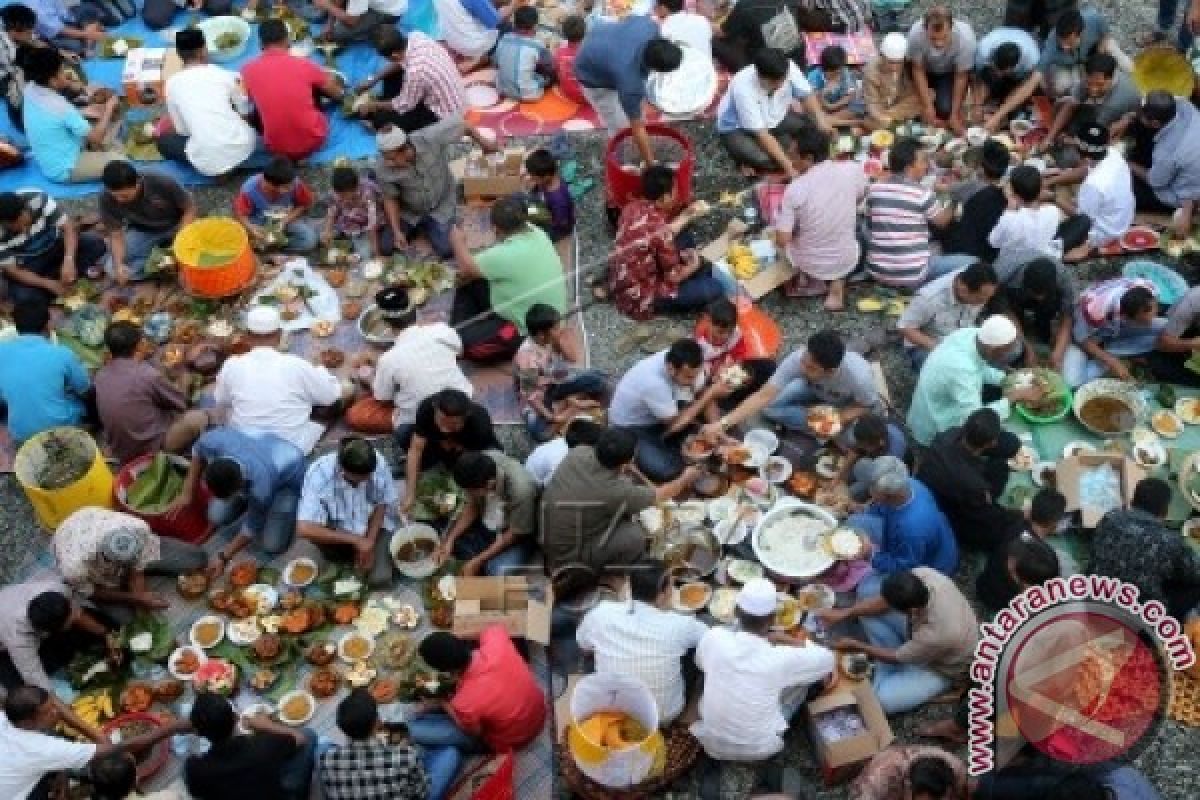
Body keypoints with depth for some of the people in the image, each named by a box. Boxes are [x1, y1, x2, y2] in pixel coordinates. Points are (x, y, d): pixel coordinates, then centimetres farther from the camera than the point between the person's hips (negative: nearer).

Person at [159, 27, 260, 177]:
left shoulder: (172, 83, 4)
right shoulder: (223, 74, 5)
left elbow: (182, 129, 10)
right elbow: (244, 108, 18)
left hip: (209, 163, -2)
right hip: (242, 149, 3)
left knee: (163, 139, 25)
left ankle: (218, 167, 7)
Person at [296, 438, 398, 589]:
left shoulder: (379, 463, -24)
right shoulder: (319, 474, -31)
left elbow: (382, 505, -6)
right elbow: (304, 529, -38)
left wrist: (369, 541, -18)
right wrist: (356, 540, -35)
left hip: (375, 525, 1)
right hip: (339, 528, 0)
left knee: (380, 579, -19)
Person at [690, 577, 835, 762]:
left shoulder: (714, 638, -18)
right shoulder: (779, 658, -23)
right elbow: (827, 660, -4)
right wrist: (792, 641, 7)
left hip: (712, 745, 2)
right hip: (759, 749, -2)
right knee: (805, 676, 10)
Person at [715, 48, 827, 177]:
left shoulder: (789, 68, -25)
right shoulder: (743, 88, -36)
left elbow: (807, 95, -9)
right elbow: (761, 133, -34)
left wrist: (823, 123, -26)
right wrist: (789, 167, -37)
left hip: (774, 118, 6)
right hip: (737, 129, -5)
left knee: (815, 127, -16)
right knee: (764, 161, -32)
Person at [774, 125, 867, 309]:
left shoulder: (795, 189, -24)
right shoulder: (854, 170, -16)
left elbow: (782, 241, -19)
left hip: (810, 265, 0)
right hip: (848, 260, 0)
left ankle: (809, 279, 16)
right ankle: (837, 282, 16)